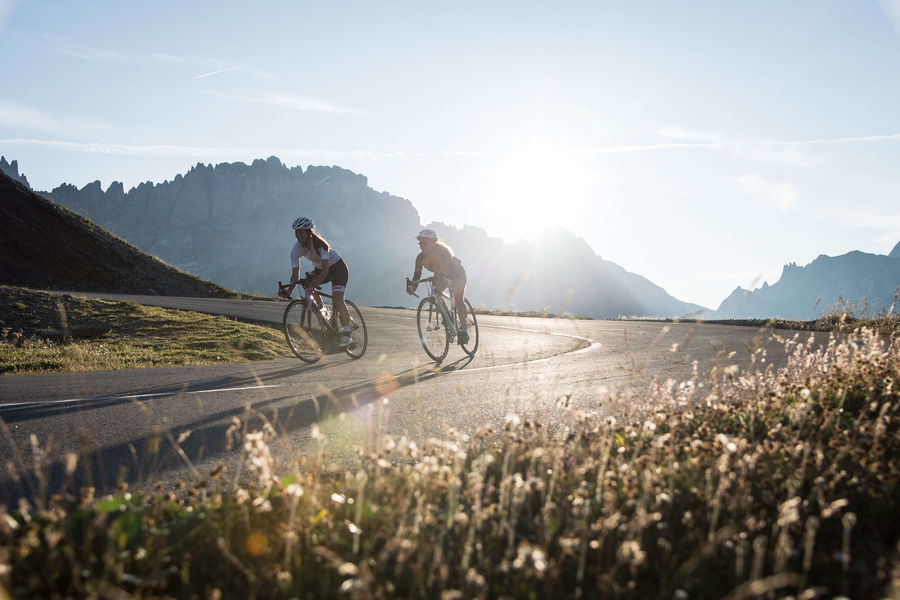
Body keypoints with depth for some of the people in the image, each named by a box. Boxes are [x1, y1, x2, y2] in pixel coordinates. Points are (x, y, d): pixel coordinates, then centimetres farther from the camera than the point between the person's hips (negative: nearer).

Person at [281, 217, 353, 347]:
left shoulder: (319, 243, -32)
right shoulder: (296, 249, -18)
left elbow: (325, 269, -40)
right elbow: (295, 275, -20)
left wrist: (317, 282, -58)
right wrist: (289, 291, -36)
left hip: (337, 267, -6)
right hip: (319, 269, 6)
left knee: (337, 301, -23)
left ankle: (346, 334, -14)